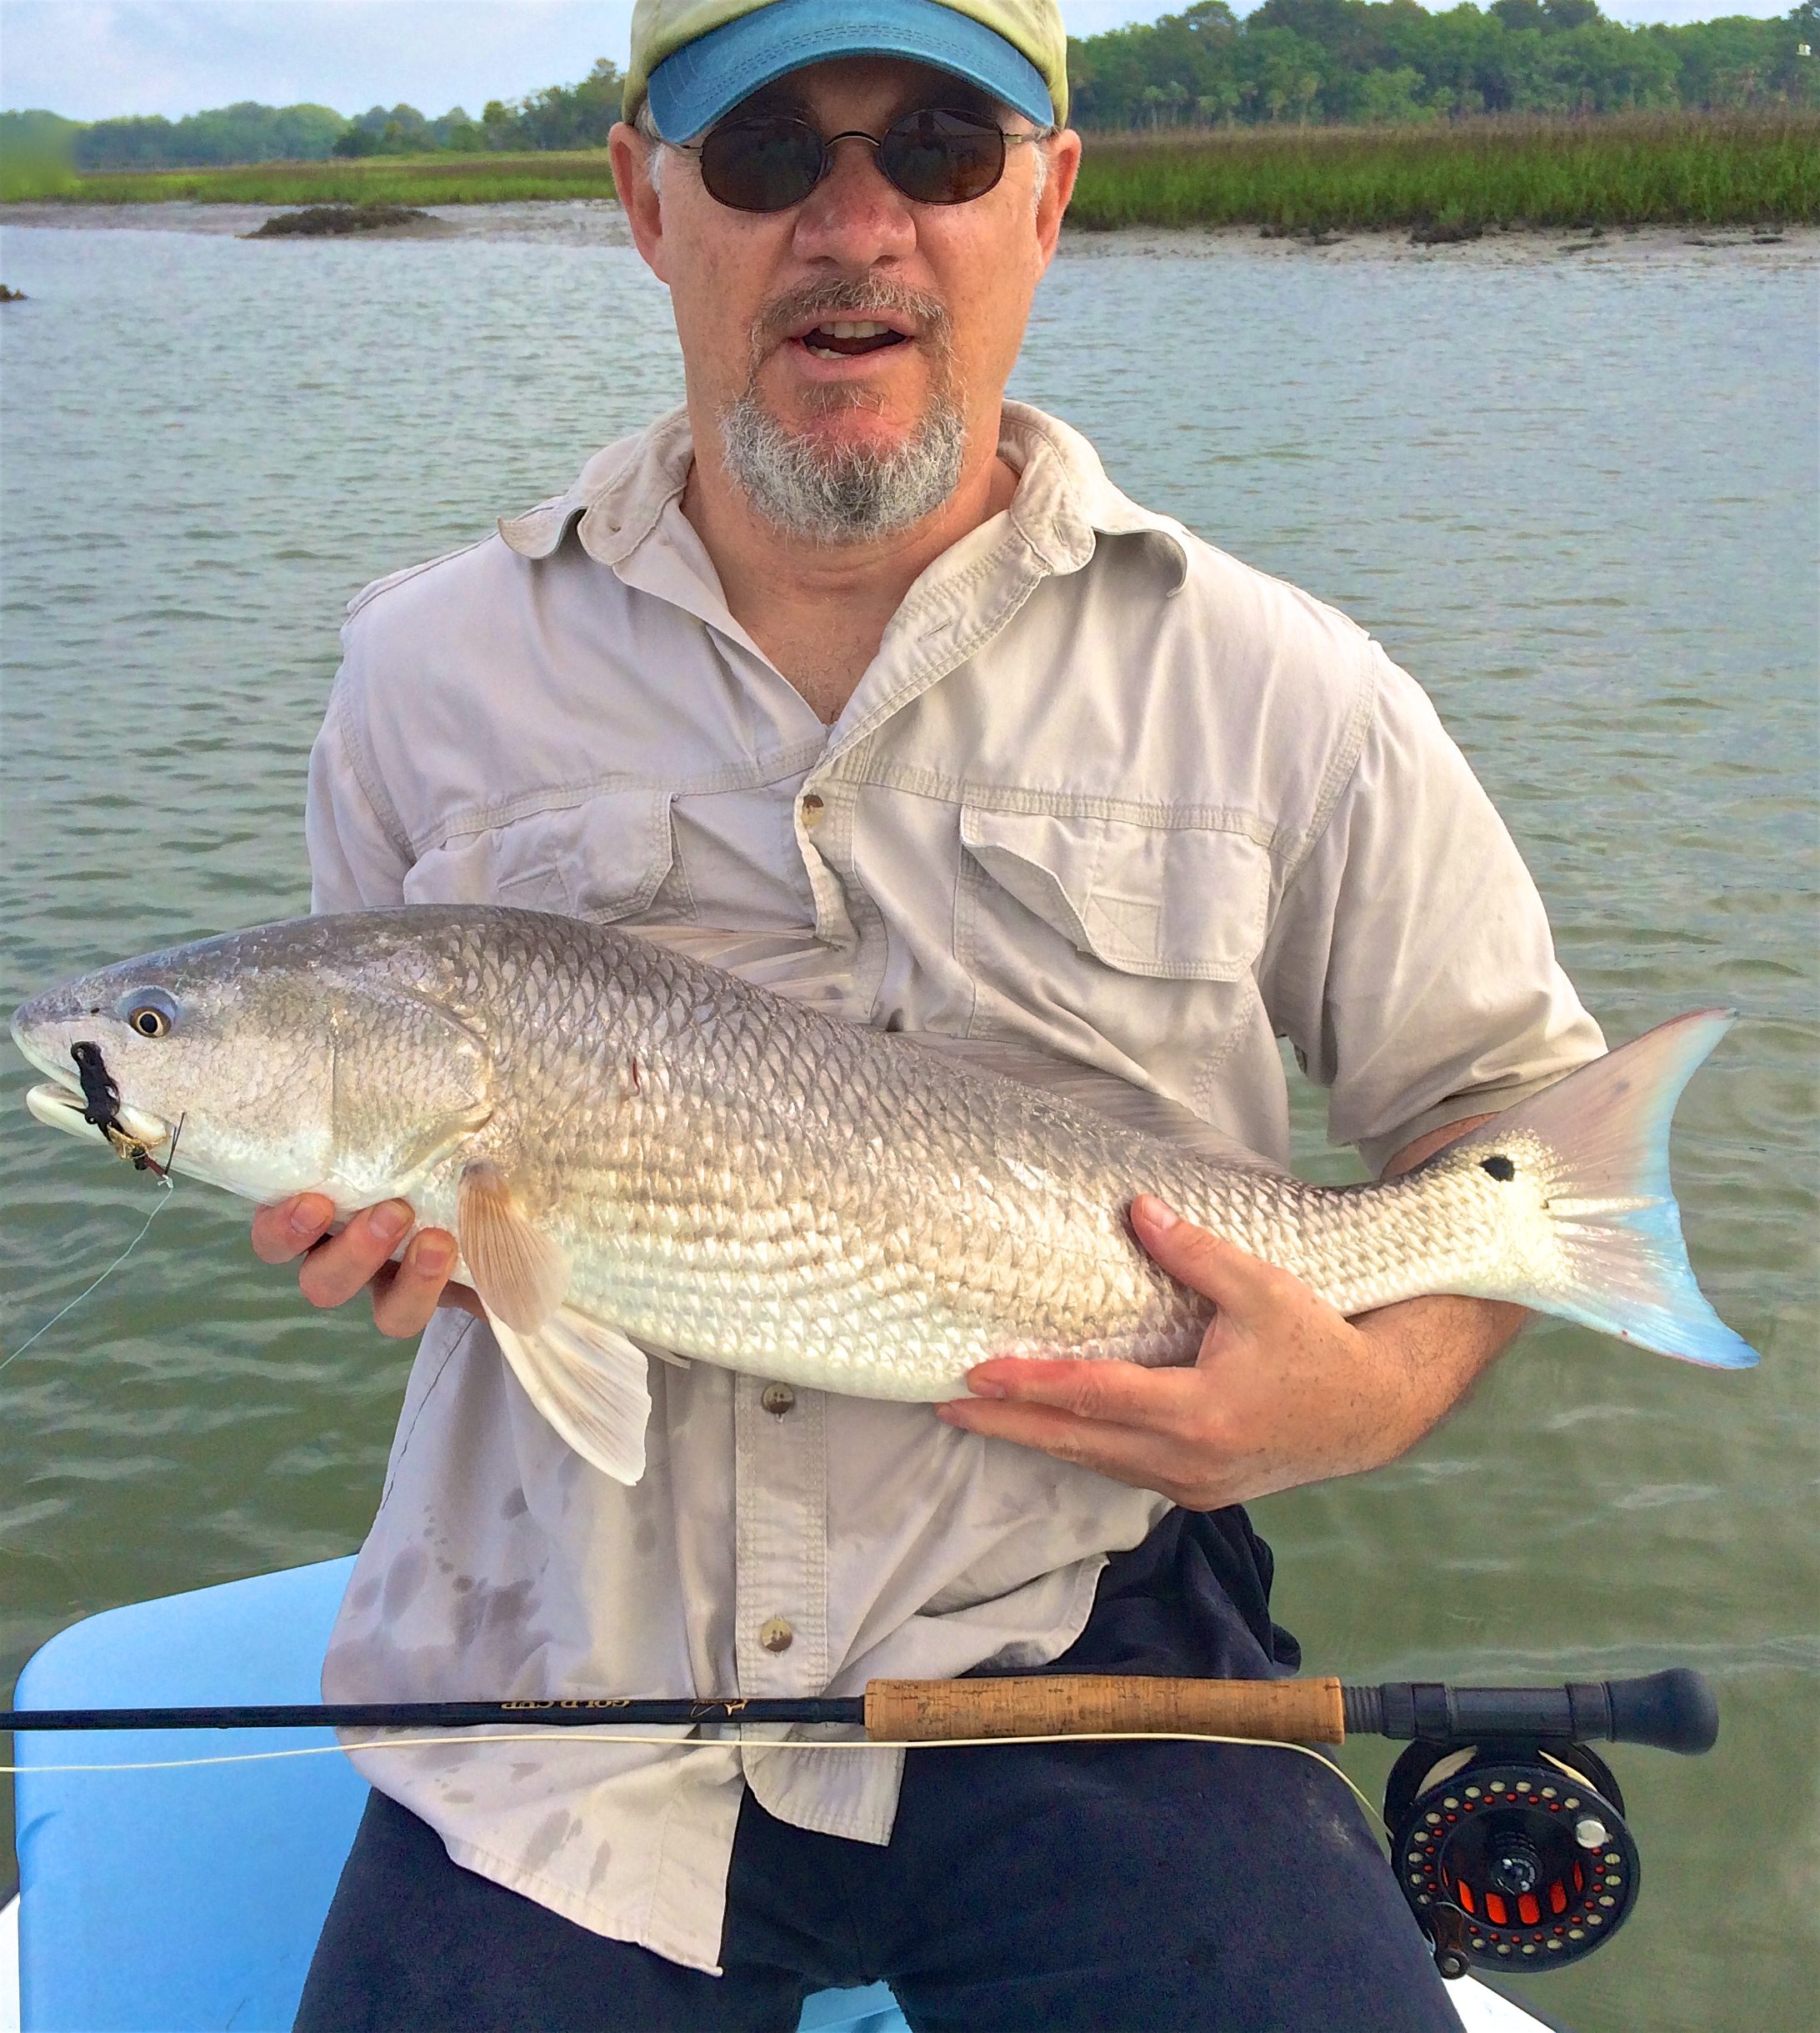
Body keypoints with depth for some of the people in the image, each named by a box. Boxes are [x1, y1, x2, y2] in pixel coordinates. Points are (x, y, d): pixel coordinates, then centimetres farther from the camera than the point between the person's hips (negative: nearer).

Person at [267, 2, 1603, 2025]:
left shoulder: (1282, 697, 0)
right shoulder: (431, 670, 5)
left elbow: (1513, 1108, 9)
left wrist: (1382, 1389, -11)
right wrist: (362, 1206, -5)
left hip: (1065, 1650, 0)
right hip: (564, 1684, 1)